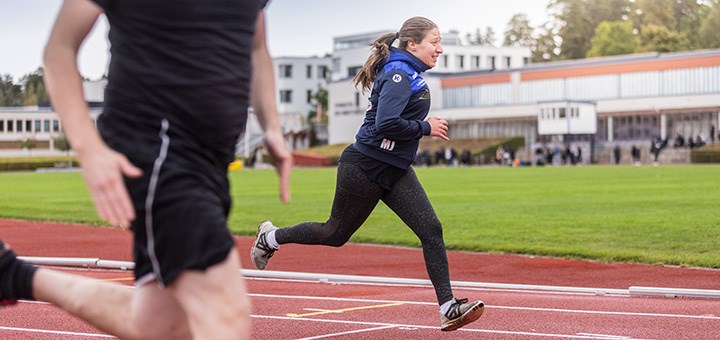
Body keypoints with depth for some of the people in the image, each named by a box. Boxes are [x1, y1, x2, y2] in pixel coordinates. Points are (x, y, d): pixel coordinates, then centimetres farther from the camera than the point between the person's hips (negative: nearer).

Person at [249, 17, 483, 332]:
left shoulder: (410, 75, 11)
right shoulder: (398, 75, -19)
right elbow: (386, 124, -31)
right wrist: (425, 127, -19)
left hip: (395, 172, 9)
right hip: (365, 169, -9)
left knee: (431, 229, -6)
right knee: (336, 234, 9)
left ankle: (448, 308, -8)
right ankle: (272, 237, 33)